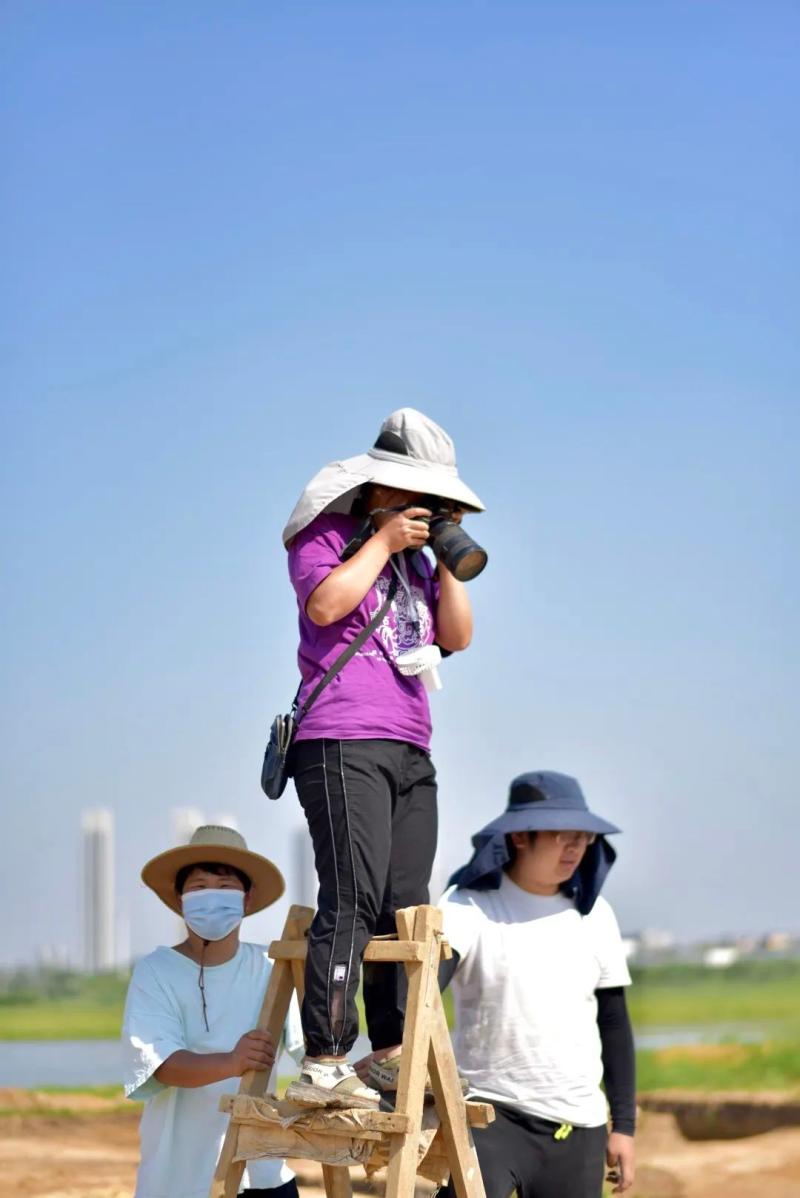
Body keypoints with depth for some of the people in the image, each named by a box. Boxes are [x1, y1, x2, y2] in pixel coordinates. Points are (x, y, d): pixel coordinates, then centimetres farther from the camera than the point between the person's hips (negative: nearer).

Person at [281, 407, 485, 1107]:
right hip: (343, 745, -8)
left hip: (411, 752, 8)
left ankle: (393, 1055, 8)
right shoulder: (326, 538, 4)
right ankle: (324, 1063, -19)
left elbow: (457, 636, 17)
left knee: (405, 909, 3)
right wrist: (383, 541, -7)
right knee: (352, 902, -17)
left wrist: (448, 559, 9)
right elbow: (325, 603, -16)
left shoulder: (414, 561, 24)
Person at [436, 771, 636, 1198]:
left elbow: (613, 1019, 14)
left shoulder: (594, 914, 8)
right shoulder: (470, 906, -6)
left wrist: (623, 1123, 11)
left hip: (577, 1124, 4)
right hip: (488, 1111, -4)